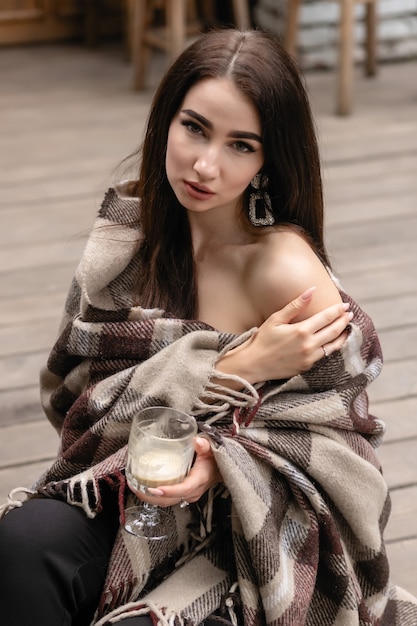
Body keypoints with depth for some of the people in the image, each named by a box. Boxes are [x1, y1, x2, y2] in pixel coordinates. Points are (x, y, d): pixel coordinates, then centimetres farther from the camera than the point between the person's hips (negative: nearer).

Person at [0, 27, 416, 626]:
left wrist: (222, 463, -28)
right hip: (133, 489, 4)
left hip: (256, 530, -3)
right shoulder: (131, 221, -3)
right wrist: (239, 366, -21)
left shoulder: (288, 270, -18)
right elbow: (71, 391, -8)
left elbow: (333, 449, -9)